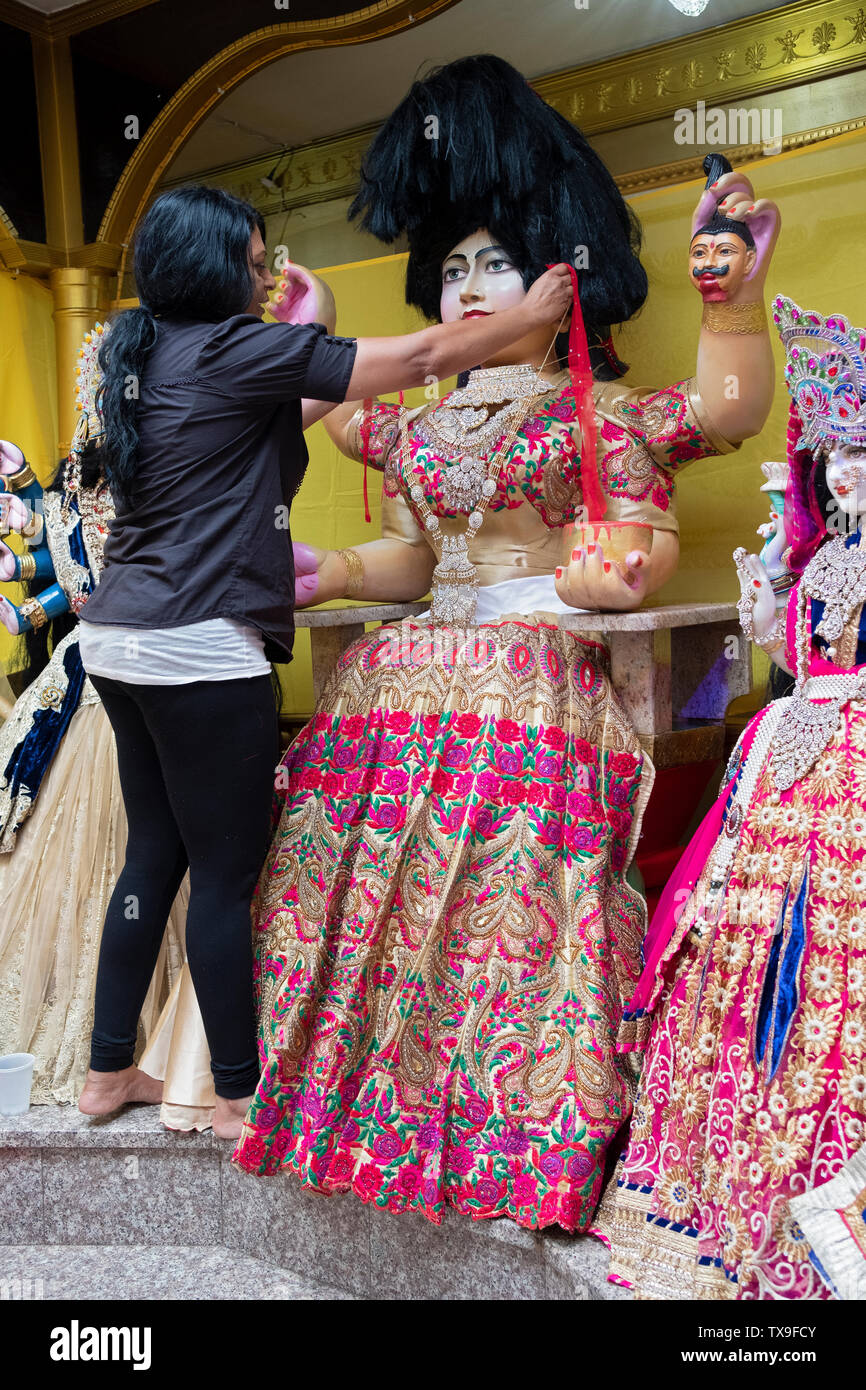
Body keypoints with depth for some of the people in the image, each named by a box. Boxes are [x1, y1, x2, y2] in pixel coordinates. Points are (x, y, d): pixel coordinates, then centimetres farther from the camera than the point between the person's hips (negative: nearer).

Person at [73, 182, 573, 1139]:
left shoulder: (144, 358, 15)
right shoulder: (230, 350, -9)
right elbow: (417, 358, -7)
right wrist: (533, 314, 6)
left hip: (121, 639, 9)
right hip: (199, 649, -9)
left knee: (154, 856, 17)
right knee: (226, 874, 2)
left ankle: (108, 1070, 29)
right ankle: (240, 1096, 17)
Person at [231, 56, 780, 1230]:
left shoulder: (596, 409, 4)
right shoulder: (425, 426, 19)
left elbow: (729, 408, -11)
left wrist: (739, 286, -25)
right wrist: (335, 573, 2)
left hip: (542, 687, -5)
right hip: (413, 683, 6)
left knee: (516, 909, -7)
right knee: (377, 898, 6)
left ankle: (535, 1146, 11)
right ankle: (384, 1111, 24)